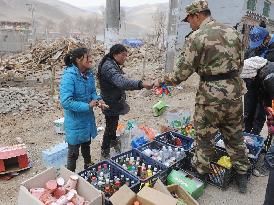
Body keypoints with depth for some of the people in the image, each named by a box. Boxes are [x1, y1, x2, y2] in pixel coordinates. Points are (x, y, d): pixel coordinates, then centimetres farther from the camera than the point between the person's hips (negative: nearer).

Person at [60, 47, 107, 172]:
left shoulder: (88, 73, -4)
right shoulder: (69, 76, -26)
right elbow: (65, 102, -30)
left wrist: (98, 100, -12)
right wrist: (87, 106, -27)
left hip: (88, 118, 7)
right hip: (75, 121, -7)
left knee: (86, 145, 27)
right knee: (74, 152, 10)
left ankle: (88, 169, 50)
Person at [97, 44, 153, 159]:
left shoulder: (113, 65, 8)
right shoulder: (108, 67, -28)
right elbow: (121, 82, -44)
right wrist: (141, 84, -52)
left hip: (115, 101, 10)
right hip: (110, 103, -10)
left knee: (114, 123, 26)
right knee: (110, 126, 3)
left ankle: (113, 140, 48)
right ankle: (105, 152, 20)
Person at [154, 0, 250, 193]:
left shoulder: (196, 37, -11)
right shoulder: (232, 31, 7)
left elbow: (182, 73, -13)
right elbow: (239, 63, 14)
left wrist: (161, 80, 2)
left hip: (211, 94, -6)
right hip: (235, 90, 6)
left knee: (204, 136, 13)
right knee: (235, 135, 21)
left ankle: (202, 172, 30)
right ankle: (242, 174, 34)